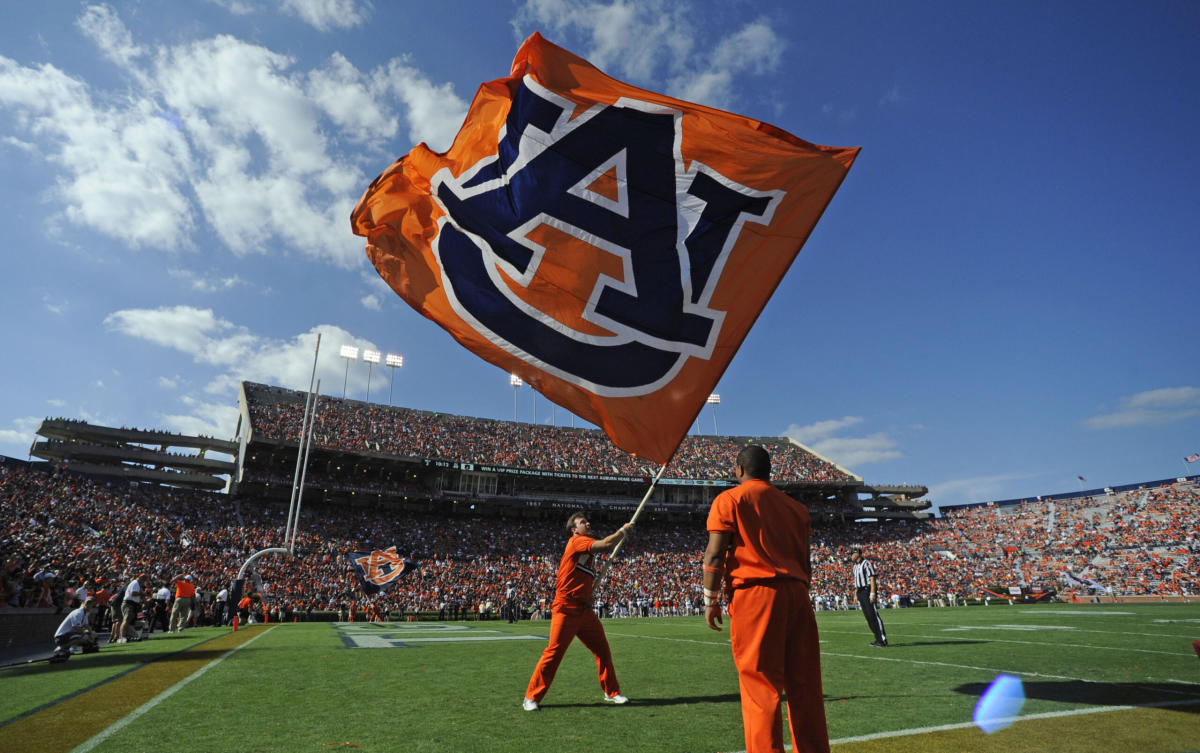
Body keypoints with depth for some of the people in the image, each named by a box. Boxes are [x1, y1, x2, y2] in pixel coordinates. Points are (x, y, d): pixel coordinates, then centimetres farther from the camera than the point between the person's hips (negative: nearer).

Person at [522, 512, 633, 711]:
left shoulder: (588, 545, 17)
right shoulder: (576, 541, -12)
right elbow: (605, 545, -21)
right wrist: (622, 530, -9)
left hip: (585, 610, 9)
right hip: (566, 609, -9)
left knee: (602, 649, 9)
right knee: (554, 652, -4)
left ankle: (612, 692, 24)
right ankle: (531, 698, 9)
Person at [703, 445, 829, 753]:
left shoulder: (729, 499, 2)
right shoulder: (795, 506, 18)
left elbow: (715, 555, -6)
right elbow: (806, 562, 17)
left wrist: (710, 601, 1)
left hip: (755, 594, -5)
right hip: (797, 594, 6)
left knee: (760, 688, -2)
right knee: (805, 684, 13)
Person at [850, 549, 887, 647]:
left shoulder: (866, 563, -10)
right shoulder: (855, 566, 18)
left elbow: (872, 578, -16)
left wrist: (872, 593, -22)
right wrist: (855, 594, 19)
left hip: (867, 590, -9)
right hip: (860, 592, 9)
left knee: (873, 615, -10)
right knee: (868, 616, 9)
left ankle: (883, 640, -7)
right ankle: (878, 639, 16)